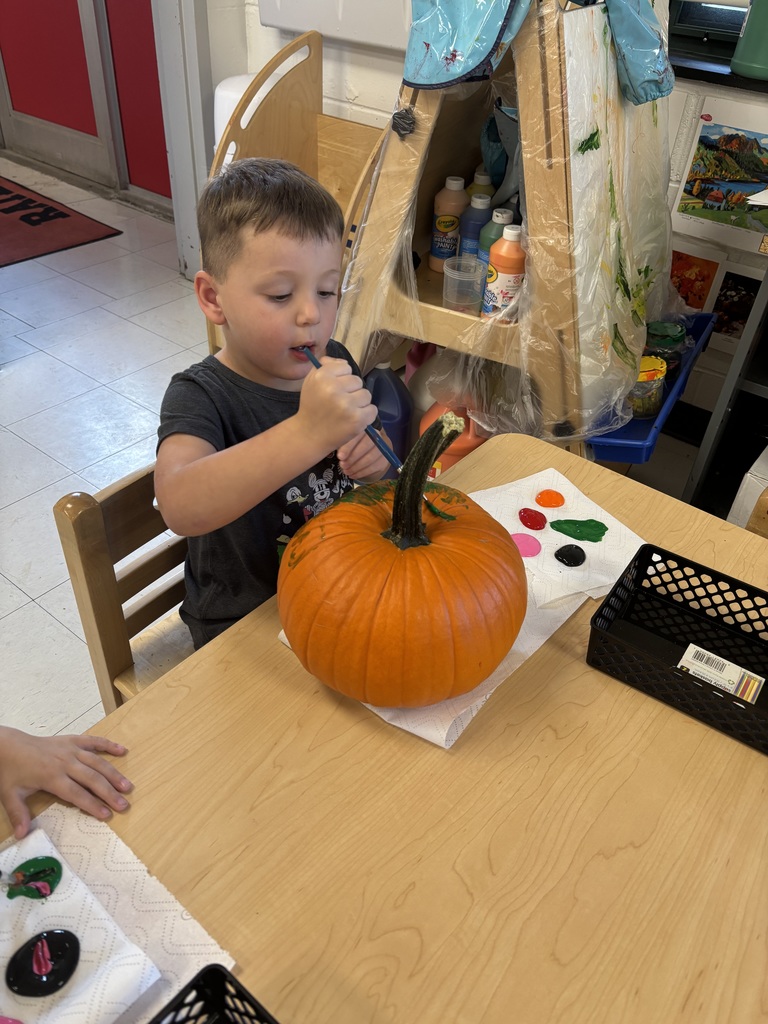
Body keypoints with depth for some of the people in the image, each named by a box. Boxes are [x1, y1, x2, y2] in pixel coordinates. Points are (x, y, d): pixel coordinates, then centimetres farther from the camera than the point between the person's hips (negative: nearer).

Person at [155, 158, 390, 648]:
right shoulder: (201, 396, -20)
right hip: (243, 625, -5)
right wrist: (308, 432, -51)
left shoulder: (334, 365, -3)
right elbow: (180, 507, -41)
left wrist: (376, 463, -10)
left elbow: (374, 455, 15)